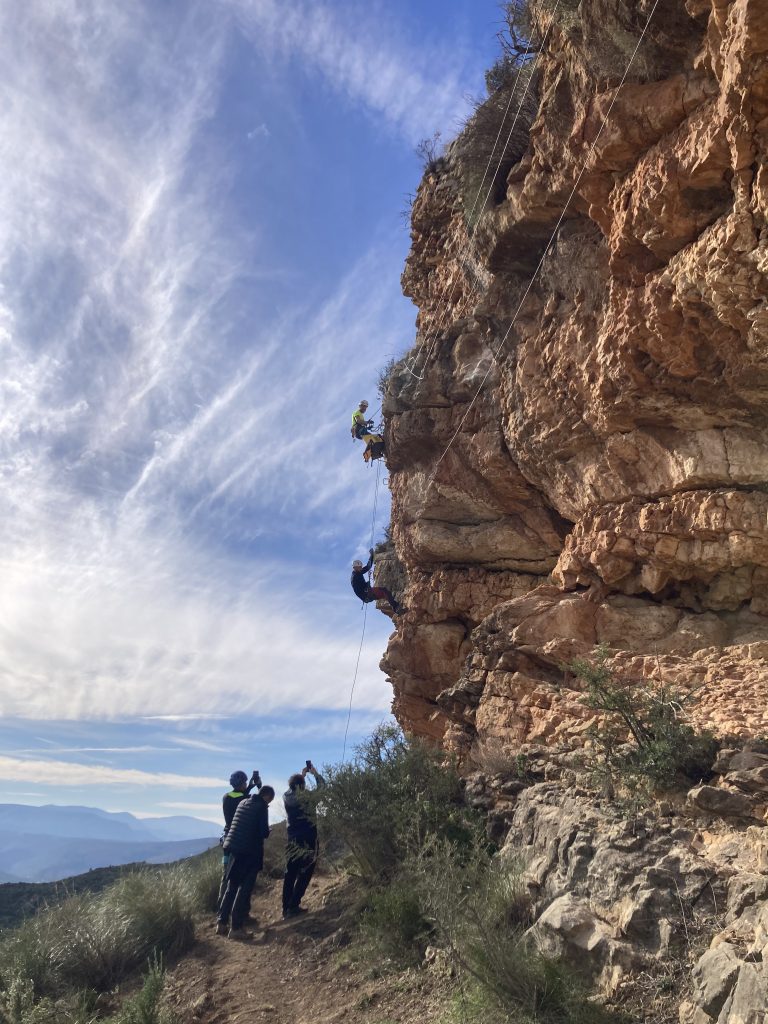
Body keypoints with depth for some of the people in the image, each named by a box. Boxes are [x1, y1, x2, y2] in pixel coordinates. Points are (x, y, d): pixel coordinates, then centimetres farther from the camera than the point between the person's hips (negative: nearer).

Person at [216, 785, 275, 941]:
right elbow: (264, 832, -14)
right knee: (244, 889, 0)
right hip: (250, 851, -7)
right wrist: (266, 831, 7)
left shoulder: (243, 802, 10)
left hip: (234, 848, 7)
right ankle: (236, 928, 1)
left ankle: (221, 922, 18)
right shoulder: (262, 807, -10)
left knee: (231, 887, 17)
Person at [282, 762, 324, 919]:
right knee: (304, 874, 3)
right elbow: (322, 787, 0)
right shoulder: (307, 798, -14)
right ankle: (293, 906, -1)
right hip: (308, 840, -5)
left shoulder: (287, 797, -2)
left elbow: (293, 788, 21)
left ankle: (286, 907, 12)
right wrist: (315, 772, 9)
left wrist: (302, 774, 22)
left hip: (293, 841, 5)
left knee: (290, 873, 11)